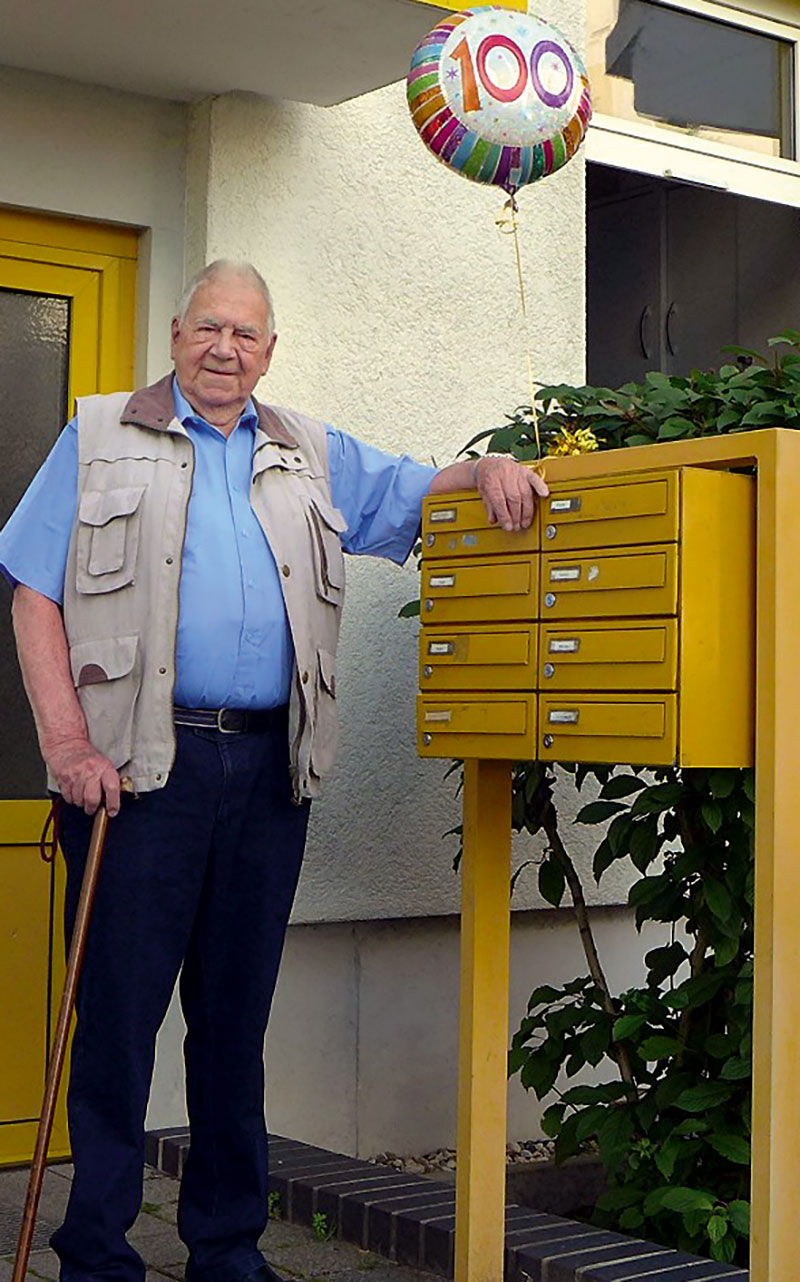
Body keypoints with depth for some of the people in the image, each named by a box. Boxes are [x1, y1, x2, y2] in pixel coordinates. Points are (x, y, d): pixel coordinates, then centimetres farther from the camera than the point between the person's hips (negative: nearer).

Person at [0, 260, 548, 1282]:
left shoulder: (313, 458, 18)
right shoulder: (100, 439, 7)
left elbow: (416, 492, 25)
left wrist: (487, 471, 1)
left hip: (269, 767, 4)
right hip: (142, 765, -3)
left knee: (237, 1013, 10)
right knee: (118, 1008, -1)